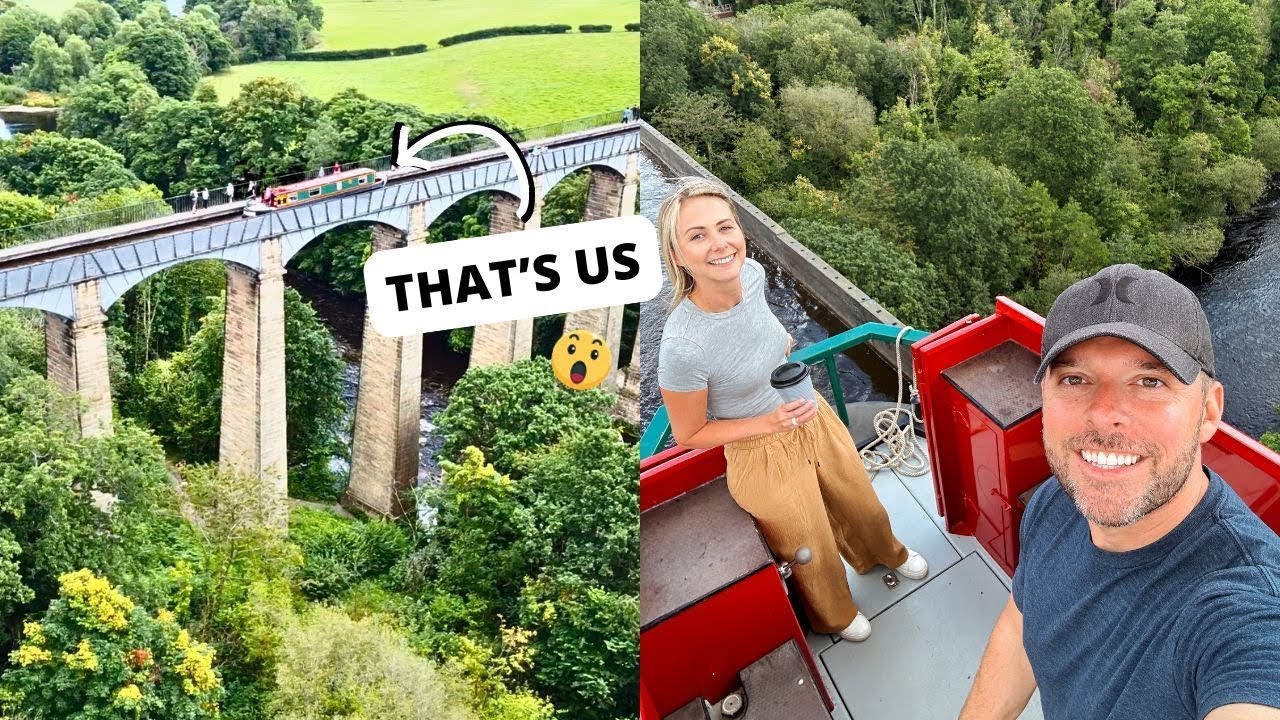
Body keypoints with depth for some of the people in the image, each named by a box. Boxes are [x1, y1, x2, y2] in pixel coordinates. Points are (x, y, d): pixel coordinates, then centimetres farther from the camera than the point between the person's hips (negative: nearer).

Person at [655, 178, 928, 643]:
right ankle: (835, 616, 57)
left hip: (814, 419, 5)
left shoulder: (751, 273, -20)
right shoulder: (683, 345, -39)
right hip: (763, 454, -5)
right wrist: (770, 422, -29)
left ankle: (886, 552, 67)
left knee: (860, 502, 32)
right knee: (814, 552, 23)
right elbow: (688, 434, -22)